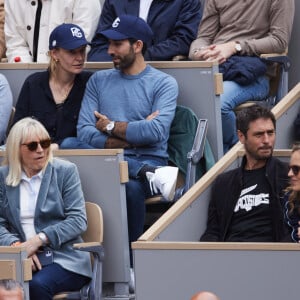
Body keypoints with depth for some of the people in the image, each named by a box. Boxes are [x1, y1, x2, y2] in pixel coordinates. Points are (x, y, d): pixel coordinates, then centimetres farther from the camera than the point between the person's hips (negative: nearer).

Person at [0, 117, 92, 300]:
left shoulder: (65, 171, 6)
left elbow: (78, 220, -2)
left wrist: (39, 239, -15)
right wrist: (17, 245, -15)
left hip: (63, 259, -1)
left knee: (38, 285, -34)